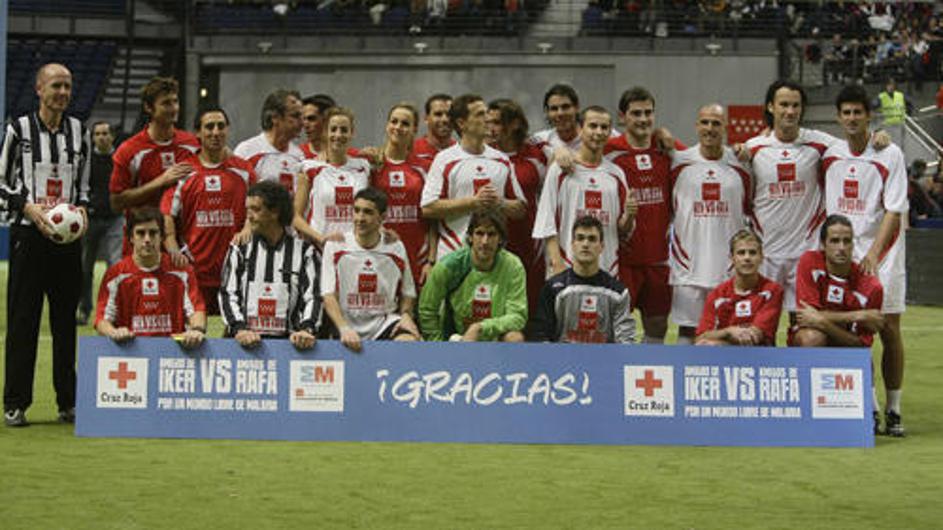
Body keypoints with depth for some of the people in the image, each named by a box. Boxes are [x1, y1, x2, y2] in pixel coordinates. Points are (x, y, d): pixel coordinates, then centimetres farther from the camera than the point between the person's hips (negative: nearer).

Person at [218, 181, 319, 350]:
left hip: (287, 339, -1)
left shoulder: (303, 250, 9)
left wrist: (306, 329, -15)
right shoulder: (240, 249, 13)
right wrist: (239, 329, -11)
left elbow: (312, 296, 3)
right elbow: (228, 294, 6)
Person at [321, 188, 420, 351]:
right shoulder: (335, 246, -1)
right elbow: (329, 296, -7)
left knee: (410, 341, -29)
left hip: (385, 322, 0)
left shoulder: (396, 249, 5)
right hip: (348, 327, 0)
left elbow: (407, 293, 16)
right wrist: (344, 329, -22)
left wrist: (406, 315, -6)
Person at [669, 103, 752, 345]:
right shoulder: (679, 162, 2)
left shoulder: (740, 165, 5)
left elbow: (749, 212, 13)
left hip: (730, 264, 1)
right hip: (689, 261, -1)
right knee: (687, 329, 2)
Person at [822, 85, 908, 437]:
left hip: (882, 253, -3)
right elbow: (823, 205, 15)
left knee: (889, 329, -3)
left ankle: (893, 410, 4)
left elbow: (894, 210, -9)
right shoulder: (830, 156, 7)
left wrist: (874, 252, -19)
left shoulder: (890, 155, -4)